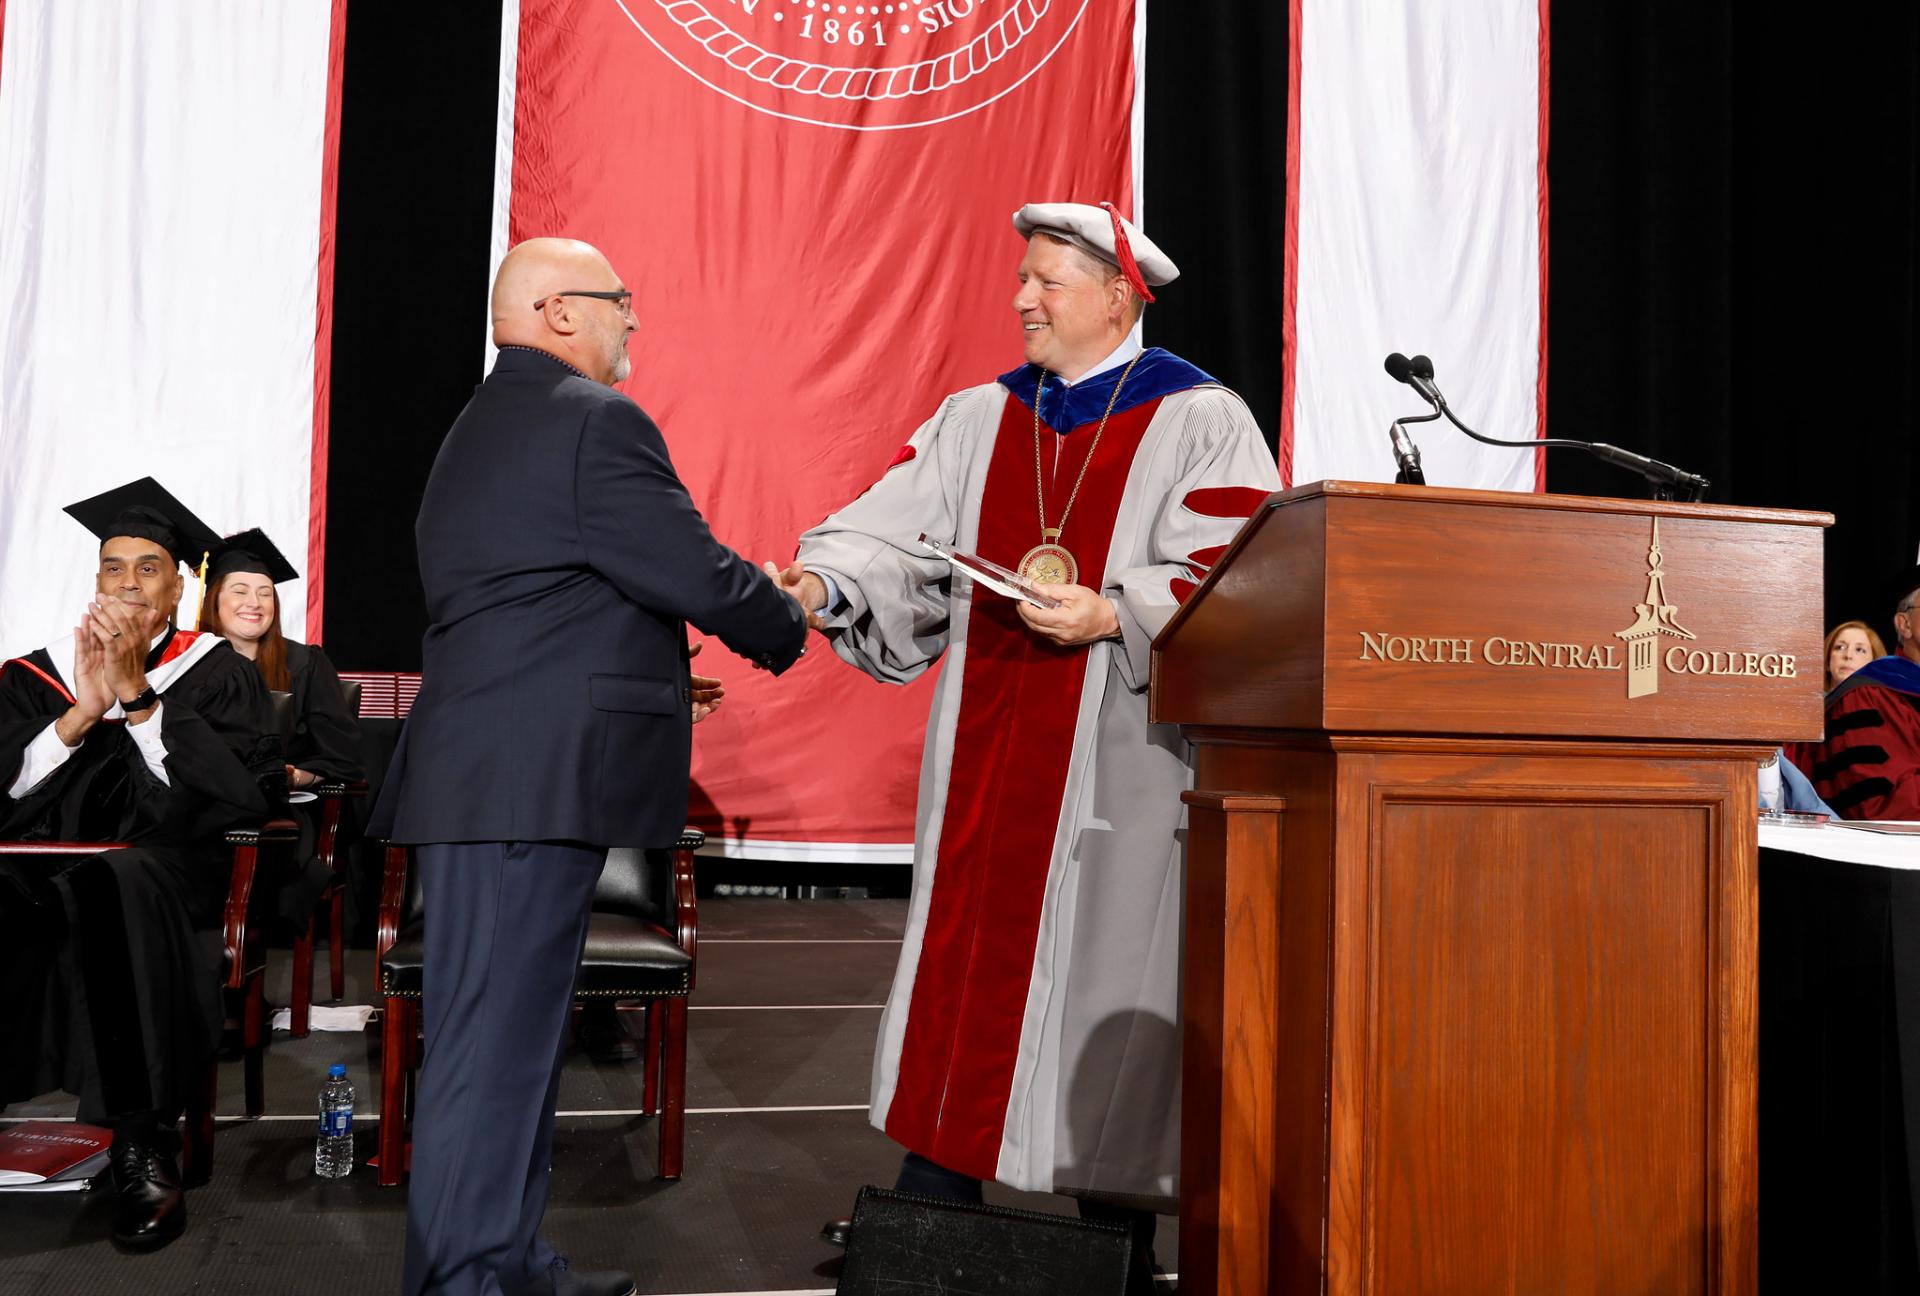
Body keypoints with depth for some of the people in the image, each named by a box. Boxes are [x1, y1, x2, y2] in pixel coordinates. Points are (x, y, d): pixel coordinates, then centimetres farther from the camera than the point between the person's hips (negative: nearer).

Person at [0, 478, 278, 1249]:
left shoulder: (217, 675, 11)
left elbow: (243, 795, -5)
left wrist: (137, 697, -9)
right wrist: (84, 709, -7)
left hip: (166, 861, -2)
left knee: (110, 888, -38)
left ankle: (143, 1145, -32)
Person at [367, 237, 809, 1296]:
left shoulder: (478, 427, 21)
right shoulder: (594, 418, -10)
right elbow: (698, 574, -13)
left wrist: (657, 681, 24)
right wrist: (788, 629, 6)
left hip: (472, 767, 10)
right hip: (534, 779, -10)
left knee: (512, 1033, 16)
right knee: (495, 1040, -6)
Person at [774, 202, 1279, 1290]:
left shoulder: (1199, 421, -2)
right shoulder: (979, 419, 12)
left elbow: (1227, 579, -11)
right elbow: (899, 531, 2)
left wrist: (1114, 613, -24)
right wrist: (821, 579, -15)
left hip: (1117, 762, -4)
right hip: (989, 755, 5)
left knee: (1105, 976, 2)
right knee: (965, 960, 9)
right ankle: (938, 1190, 22)